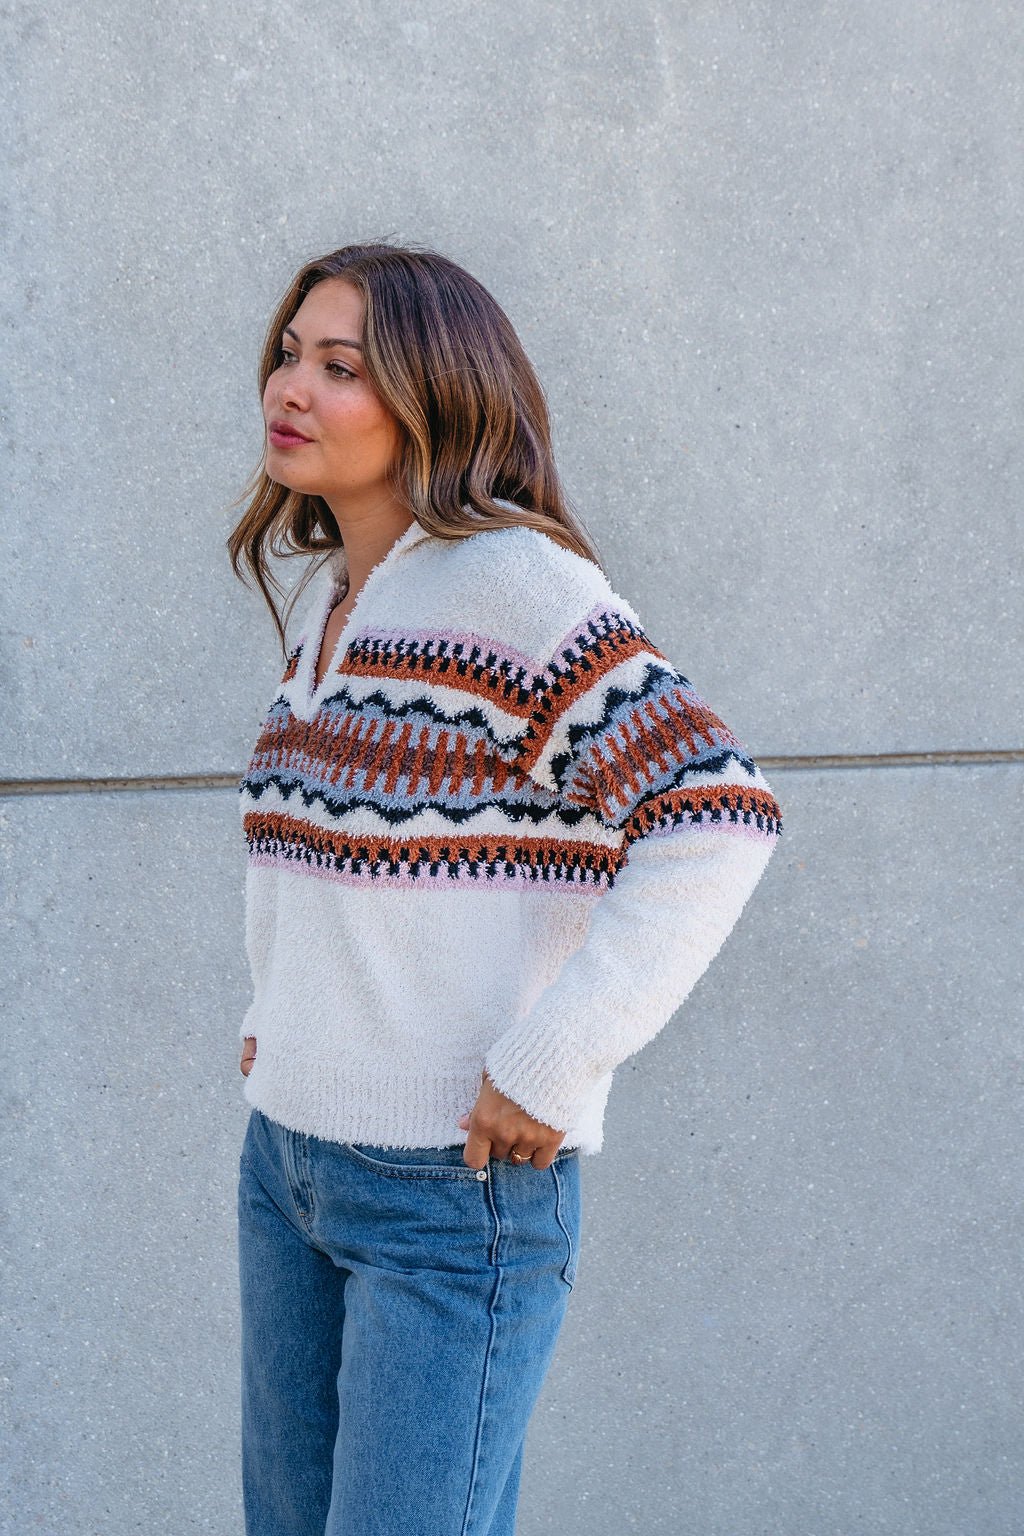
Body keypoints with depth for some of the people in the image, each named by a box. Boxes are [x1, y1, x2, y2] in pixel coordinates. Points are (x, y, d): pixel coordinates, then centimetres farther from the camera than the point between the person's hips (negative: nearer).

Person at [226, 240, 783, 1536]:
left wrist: (546, 1065, -21)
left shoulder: (510, 582, -16)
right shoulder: (329, 594, 9)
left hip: (456, 1184, -8)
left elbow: (714, 822, -23)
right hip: (289, 1152, 8)